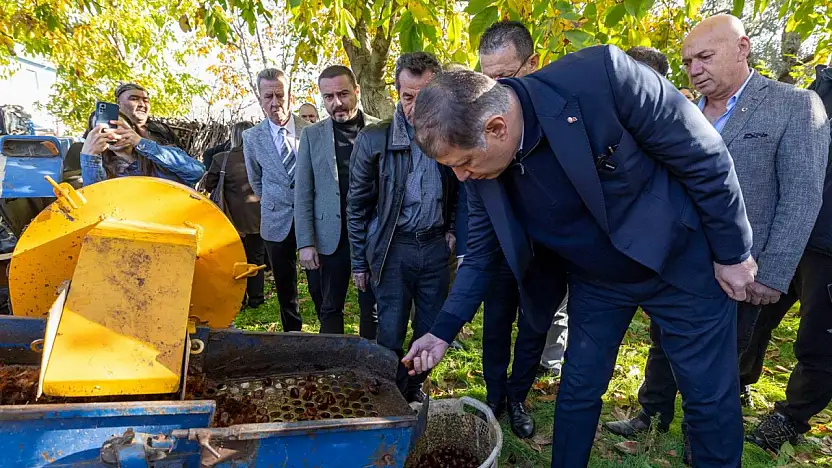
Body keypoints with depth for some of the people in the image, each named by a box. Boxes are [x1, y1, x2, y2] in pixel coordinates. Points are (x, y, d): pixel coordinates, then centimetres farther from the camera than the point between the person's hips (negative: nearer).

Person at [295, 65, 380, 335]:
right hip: (331, 238, 1)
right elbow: (303, 194, 4)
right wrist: (305, 243, -3)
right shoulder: (312, 135, 5)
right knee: (330, 309, 10)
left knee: (373, 309, 8)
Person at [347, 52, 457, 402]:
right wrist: (359, 262, 0)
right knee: (391, 333, 3)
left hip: (436, 245, 3)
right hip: (393, 246, -2)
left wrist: (452, 230, 3)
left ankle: (414, 387, 35)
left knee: (431, 330, 12)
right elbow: (357, 205, -2)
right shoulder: (373, 139, -7)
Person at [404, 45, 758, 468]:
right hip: (594, 283, 3)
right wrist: (443, 331, -6)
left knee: (713, 401, 10)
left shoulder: (601, 76, -32)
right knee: (577, 391, 12)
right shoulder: (480, 167, -15)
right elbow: (481, 256, -1)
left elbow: (704, 154, -19)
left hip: (682, 261, -3)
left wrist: (732, 253, -10)